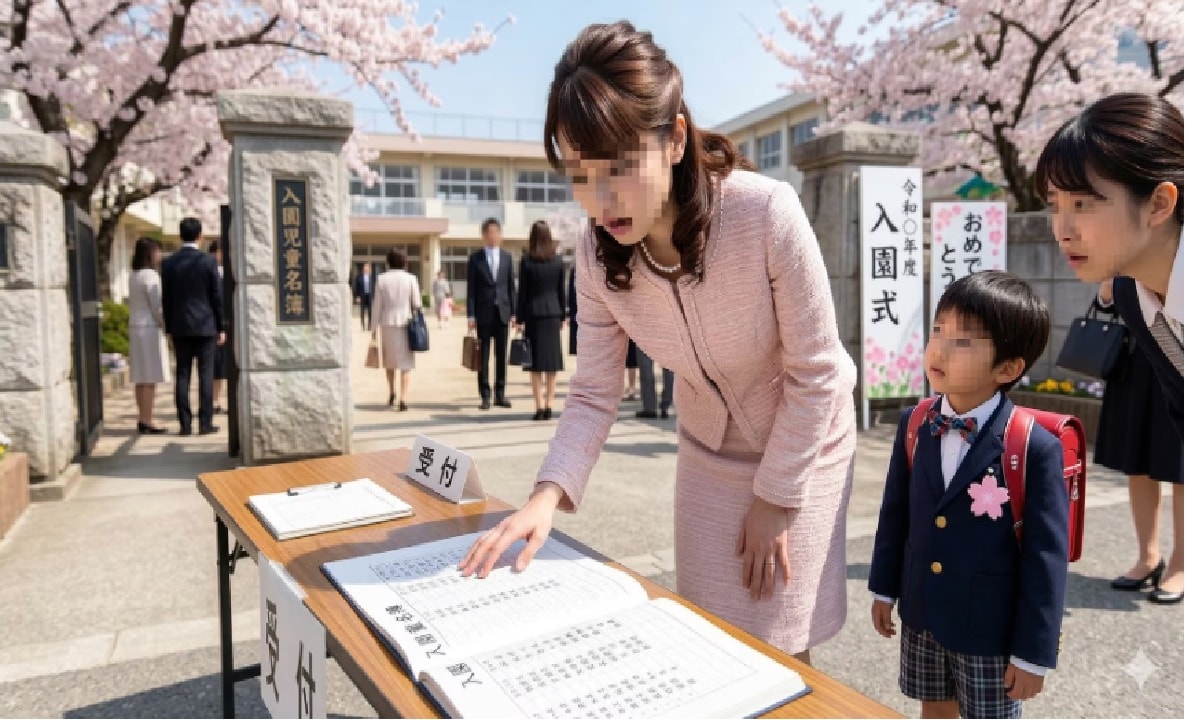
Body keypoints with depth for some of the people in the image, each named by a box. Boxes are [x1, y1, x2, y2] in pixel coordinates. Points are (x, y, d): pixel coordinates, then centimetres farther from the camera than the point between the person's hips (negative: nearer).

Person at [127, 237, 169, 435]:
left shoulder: (134, 276, 14)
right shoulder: (150, 275, -12)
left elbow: (133, 305, 16)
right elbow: (157, 307, -16)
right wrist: (167, 324, -4)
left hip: (136, 329, 9)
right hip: (150, 329, -9)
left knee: (141, 378, 10)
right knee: (150, 379, -6)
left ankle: (142, 420, 14)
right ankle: (146, 422, -6)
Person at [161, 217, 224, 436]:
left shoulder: (168, 263, 2)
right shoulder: (208, 260, -6)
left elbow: (166, 300, 5)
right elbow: (217, 296, -5)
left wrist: (169, 329, 13)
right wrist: (222, 327, 2)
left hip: (180, 327, 3)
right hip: (205, 326, -3)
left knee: (182, 375, 5)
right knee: (206, 375, 0)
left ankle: (185, 424, 5)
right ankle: (205, 423, 0)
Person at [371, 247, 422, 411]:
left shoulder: (382, 279, -3)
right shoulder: (411, 278, -4)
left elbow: (377, 305, -2)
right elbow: (417, 304, -3)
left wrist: (374, 327, 5)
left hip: (387, 324, 1)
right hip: (406, 324, -1)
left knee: (389, 359, 21)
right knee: (405, 362, 3)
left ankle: (391, 393, 29)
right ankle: (403, 399, -7)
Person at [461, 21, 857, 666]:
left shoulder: (766, 213, -32)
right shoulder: (597, 253, -19)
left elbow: (814, 371, -22)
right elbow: (594, 394, -14)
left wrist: (775, 496, -15)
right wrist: (550, 492, -29)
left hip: (801, 444, -3)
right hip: (708, 448, 4)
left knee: (776, 648, 6)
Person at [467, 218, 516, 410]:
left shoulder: (507, 257, 9)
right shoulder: (475, 258, 2)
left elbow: (511, 286, 8)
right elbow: (471, 289, -1)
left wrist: (513, 312, 3)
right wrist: (471, 315, -8)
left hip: (502, 311, 2)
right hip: (483, 312, -2)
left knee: (501, 355, 6)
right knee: (484, 356, 1)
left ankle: (500, 394, 13)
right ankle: (485, 395, 6)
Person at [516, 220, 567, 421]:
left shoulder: (526, 260, -6)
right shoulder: (559, 260, 2)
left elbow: (523, 291, -6)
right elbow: (561, 290, 6)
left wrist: (520, 319, -1)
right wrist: (562, 316, 13)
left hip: (534, 314, -2)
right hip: (553, 313, 2)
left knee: (536, 364, 2)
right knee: (552, 362, 7)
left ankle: (539, 408, 0)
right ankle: (548, 407, 8)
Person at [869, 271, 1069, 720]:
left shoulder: (1035, 449, -20)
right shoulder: (914, 426, -5)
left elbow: (1046, 558, -16)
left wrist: (1033, 653, -11)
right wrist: (884, 588, 10)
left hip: (991, 630, -4)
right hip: (921, 615, 4)